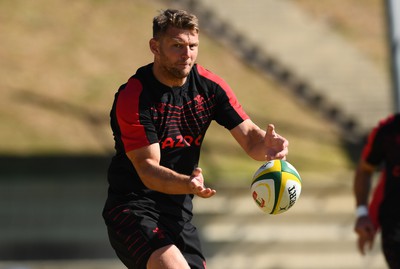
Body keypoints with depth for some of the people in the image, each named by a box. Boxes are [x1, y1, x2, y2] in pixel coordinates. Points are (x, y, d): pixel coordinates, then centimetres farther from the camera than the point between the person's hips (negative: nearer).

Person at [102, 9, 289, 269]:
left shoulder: (211, 86, 0)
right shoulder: (133, 97, -17)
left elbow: (249, 136, -3)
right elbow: (147, 169, -22)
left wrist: (267, 145, -28)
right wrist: (187, 183, -42)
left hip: (179, 209, 6)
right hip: (132, 206, -6)